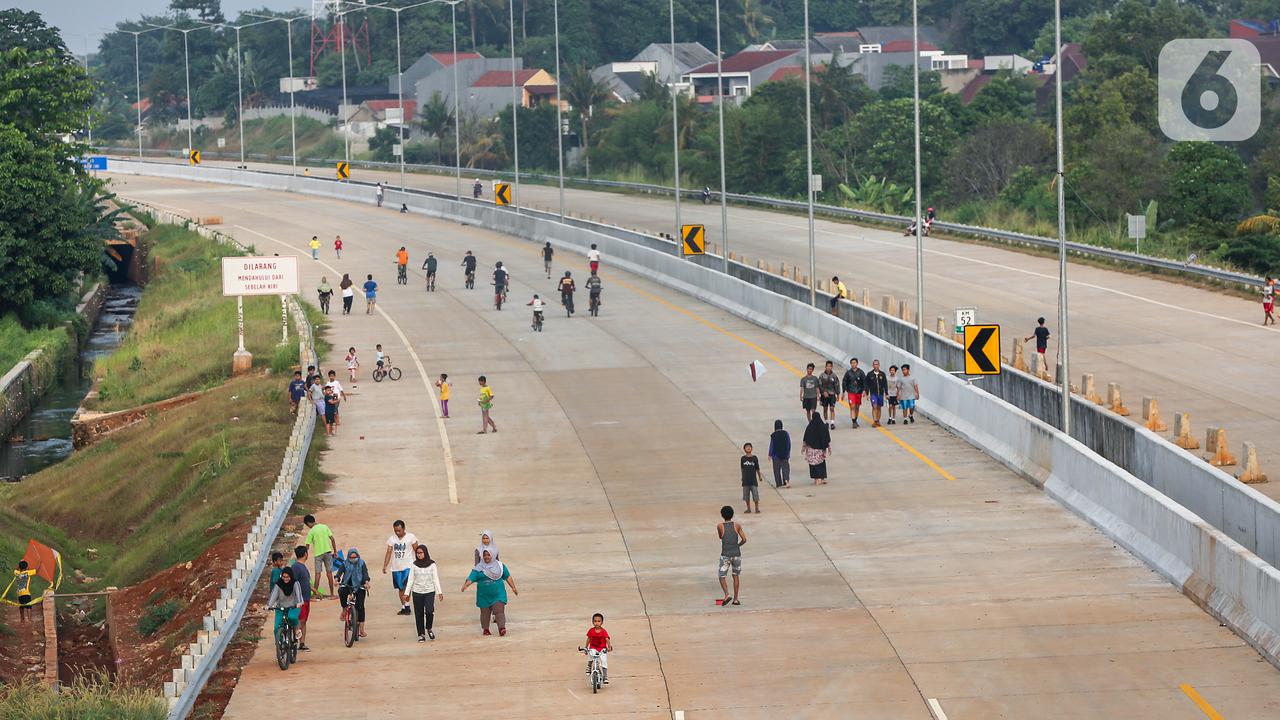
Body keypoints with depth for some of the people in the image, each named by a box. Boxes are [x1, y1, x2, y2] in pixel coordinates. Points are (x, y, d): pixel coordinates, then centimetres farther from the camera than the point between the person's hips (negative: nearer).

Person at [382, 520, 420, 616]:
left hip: (408, 566, -4)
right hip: (396, 567, 4)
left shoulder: (411, 537, -5)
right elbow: (389, 553, 6)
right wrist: (384, 566, -1)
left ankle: (407, 606, -15)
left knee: (407, 586, -20)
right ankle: (403, 607, 17)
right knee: (400, 588, 10)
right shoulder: (392, 539, 5)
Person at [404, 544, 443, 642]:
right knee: (419, 614, 3)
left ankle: (429, 629, 6)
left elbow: (435, 579, 2)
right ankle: (421, 634, 14)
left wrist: (439, 592, -4)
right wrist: (406, 593, -1)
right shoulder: (414, 565, 1)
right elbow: (410, 580, 3)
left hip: (429, 592, -1)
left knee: (429, 611, -19)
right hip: (417, 592, 2)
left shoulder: (432, 564, -1)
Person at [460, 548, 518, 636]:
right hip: (484, 596, 0)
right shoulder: (478, 568, 0)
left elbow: (508, 577, 12)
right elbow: (471, 578, -10)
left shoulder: (500, 566, 6)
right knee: (485, 613, 7)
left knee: (499, 611, -12)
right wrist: (465, 585, -29)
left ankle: (502, 628, -16)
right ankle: (485, 629, 21)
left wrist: (513, 587, 9)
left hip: (498, 595, 0)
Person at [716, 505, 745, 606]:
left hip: (725, 555, -2)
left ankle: (727, 595, -16)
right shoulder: (737, 525, -1)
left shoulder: (720, 526, -4)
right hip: (736, 554, 2)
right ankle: (735, 599, 17)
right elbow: (744, 540, -1)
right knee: (735, 575, 16)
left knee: (722, 576, 7)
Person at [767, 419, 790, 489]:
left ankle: (778, 484, 8)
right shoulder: (786, 433, -3)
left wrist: (770, 455, 3)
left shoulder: (773, 435, -12)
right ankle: (787, 481, -11)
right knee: (785, 468, 6)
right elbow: (789, 444, 3)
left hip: (776, 455, -2)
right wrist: (788, 453, 15)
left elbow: (771, 445, -7)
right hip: (785, 454, 2)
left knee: (777, 469, 7)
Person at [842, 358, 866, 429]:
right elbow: (844, 382, 6)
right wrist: (844, 392, 2)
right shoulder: (848, 373, 1)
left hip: (859, 392, 2)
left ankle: (855, 420, 26)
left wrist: (864, 390, -9)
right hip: (851, 392, -2)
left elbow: (865, 382, 2)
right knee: (852, 407, -12)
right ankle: (853, 422, -14)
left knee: (857, 407, 11)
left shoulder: (861, 372, 2)